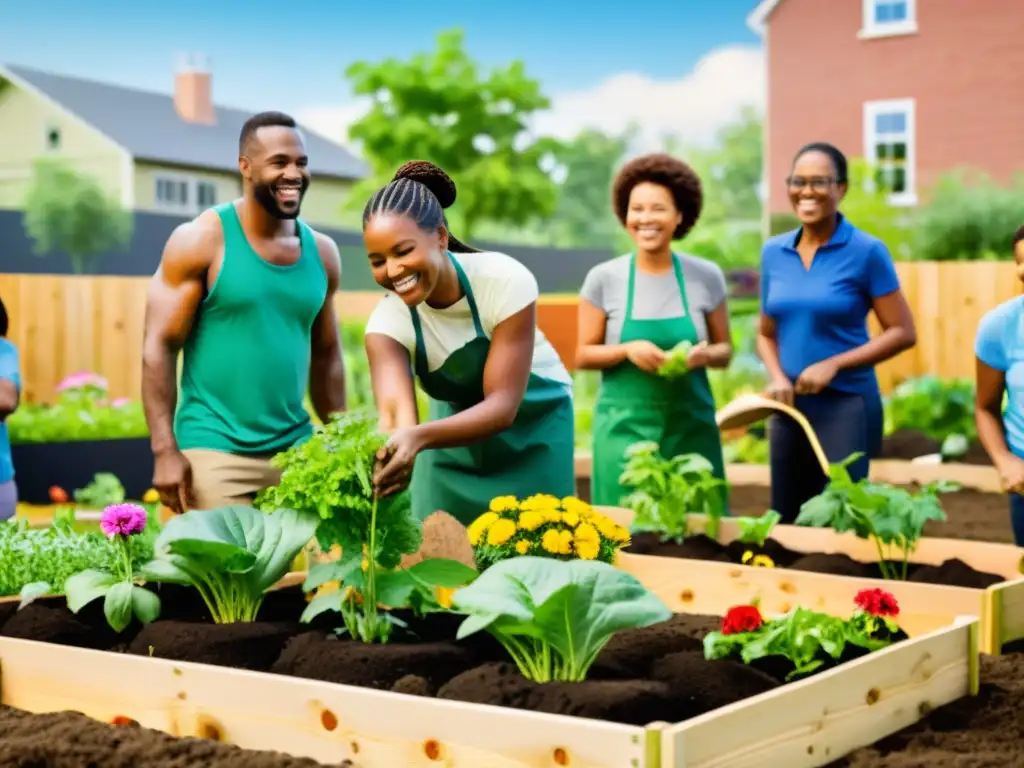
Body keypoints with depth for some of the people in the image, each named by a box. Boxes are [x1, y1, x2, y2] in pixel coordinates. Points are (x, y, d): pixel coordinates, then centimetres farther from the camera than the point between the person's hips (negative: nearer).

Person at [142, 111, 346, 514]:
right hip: (215, 453, -4)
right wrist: (166, 451, -15)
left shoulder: (321, 253, 10)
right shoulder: (201, 241, -5)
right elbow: (158, 348, -7)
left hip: (296, 453, 5)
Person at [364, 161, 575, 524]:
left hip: (533, 424, -2)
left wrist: (419, 437, -50)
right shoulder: (388, 320, -22)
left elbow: (502, 406, -33)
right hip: (455, 428, 2)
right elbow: (394, 412, -37)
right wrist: (384, 455, -61)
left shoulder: (505, 281, -30)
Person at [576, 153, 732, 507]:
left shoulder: (706, 277, 1)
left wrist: (705, 354, -13)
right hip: (625, 425, -1)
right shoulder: (603, 278, -2)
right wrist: (628, 349, -16)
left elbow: (725, 350, 9)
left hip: (690, 424, 1)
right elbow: (583, 355, 2)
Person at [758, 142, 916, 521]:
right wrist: (776, 377, -6)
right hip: (789, 406, 5)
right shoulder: (773, 252, 6)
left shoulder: (867, 251, -7)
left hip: (847, 405, -5)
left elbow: (902, 332, -7)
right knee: (784, 522, 12)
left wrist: (834, 364, -17)